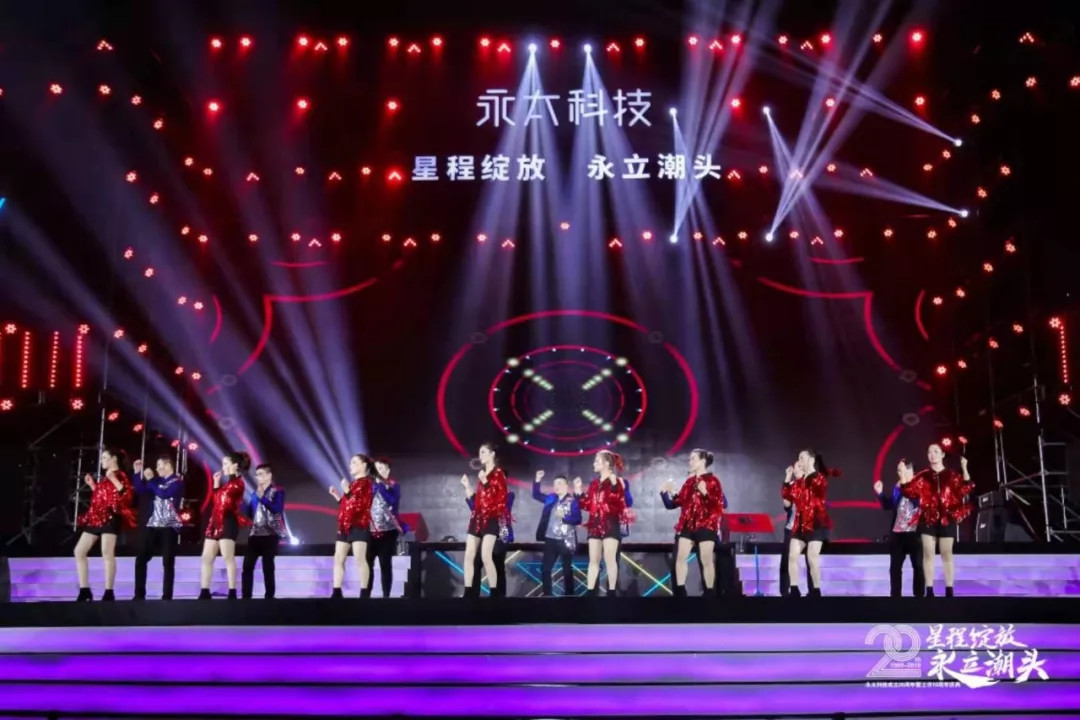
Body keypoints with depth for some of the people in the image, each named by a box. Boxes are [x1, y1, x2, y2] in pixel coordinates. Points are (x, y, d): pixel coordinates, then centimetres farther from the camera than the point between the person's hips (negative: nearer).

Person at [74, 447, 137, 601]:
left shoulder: (119, 476, -2)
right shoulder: (104, 478, 23)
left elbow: (128, 496, -16)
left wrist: (113, 480, -21)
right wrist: (92, 485, 21)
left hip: (110, 518, -9)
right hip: (96, 518, 10)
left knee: (107, 553, -17)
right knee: (79, 551, 4)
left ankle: (109, 593, -15)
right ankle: (84, 591, 6)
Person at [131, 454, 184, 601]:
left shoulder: (177, 481, -6)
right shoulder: (159, 480, 14)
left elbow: (164, 493, -21)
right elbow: (141, 491, 14)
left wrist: (150, 479, -14)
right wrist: (138, 473, 6)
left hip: (169, 526, -7)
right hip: (153, 524, 7)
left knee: (168, 562, -4)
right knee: (140, 558, 2)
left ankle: (167, 596, -1)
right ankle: (139, 594, 7)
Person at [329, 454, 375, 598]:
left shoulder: (366, 483, -4)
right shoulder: (352, 484, 22)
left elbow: (358, 505, -16)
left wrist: (347, 491, -21)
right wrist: (337, 495, 15)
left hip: (359, 526, -9)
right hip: (345, 526, 9)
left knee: (360, 559, -11)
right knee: (338, 559, 5)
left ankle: (365, 593, -9)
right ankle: (337, 592, 6)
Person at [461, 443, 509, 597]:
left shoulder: (498, 473, -2)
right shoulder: (482, 474, 20)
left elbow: (501, 499, -13)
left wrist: (485, 482, -19)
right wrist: (467, 487, 13)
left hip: (491, 519, -8)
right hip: (477, 518, 8)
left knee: (486, 556, -17)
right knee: (469, 556, -1)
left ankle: (494, 594, -11)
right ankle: (468, 593, 0)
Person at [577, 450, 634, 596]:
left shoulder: (616, 482, -3)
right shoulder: (594, 483, 16)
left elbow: (622, 502, -16)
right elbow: (587, 505, 15)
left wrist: (615, 486, -25)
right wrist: (578, 491, 8)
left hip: (611, 525, -6)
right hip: (595, 525, 7)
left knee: (609, 559, -9)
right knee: (593, 560, 6)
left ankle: (612, 592, -5)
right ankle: (590, 592, 7)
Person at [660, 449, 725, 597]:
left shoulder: (713, 480, -2)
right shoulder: (689, 481, 15)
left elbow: (719, 505, -11)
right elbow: (676, 502, 17)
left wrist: (706, 493, -23)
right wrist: (665, 492, 4)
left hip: (706, 526, -6)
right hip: (687, 525, 6)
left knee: (706, 560, -5)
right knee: (680, 557, -2)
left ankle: (710, 593, 1)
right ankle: (680, 592, 1)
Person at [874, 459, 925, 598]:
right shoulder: (897, 487, 10)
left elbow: (918, 501, -21)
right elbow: (888, 505, 14)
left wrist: (905, 485, -19)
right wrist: (880, 493, 0)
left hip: (915, 532, -5)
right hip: (897, 532, 5)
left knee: (918, 566, 3)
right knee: (895, 566, 7)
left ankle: (919, 595, 9)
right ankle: (895, 595, 14)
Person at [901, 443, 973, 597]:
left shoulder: (952, 475, 6)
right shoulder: (923, 476, 9)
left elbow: (965, 489, -8)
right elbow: (910, 492, 3)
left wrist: (964, 469, -16)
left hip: (947, 518, -1)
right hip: (928, 519, 1)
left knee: (946, 554, 2)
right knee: (928, 554, -1)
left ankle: (949, 591, 6)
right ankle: (929, 591, 2)